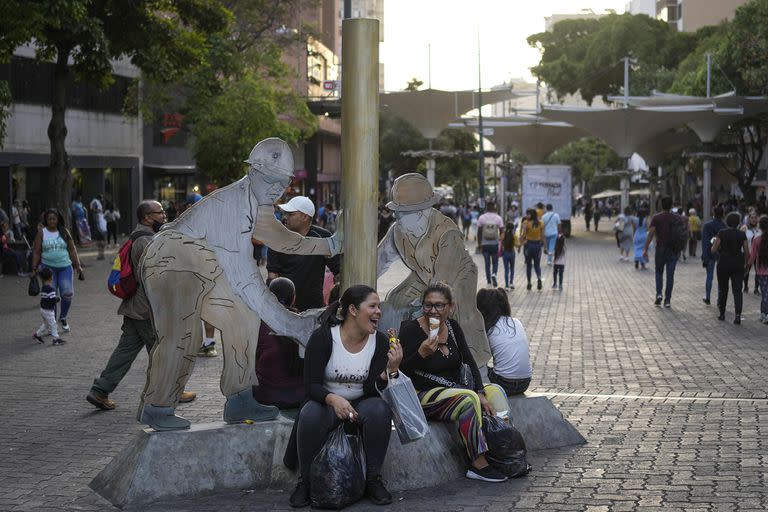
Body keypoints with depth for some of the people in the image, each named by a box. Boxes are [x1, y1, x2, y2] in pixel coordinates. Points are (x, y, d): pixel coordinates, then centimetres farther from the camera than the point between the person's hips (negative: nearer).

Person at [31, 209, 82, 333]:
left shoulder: (64, 232, 7)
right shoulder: (41, 232, 3)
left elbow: (72, 250, 10)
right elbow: (36, 252, 3)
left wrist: (78, 265, 5)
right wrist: (34, 269, -2)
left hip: (65, 267, 1)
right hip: (48, 267, -1)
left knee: (67, 293, -7)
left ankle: (63, 318, 17)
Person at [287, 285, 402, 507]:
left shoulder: (380, 341, -5)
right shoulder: (323, 337, -14)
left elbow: (371, 390, -9)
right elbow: (311, 385, -17)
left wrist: (392, 369, -28)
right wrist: (334, 399, -37)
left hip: (362, 403, 2)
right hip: (327, 402, -2)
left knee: (379, 410, -31)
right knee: (311, 415, -34)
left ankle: (373, 480, -16)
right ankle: (304, 481, -15)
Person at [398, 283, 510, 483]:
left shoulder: (453, 327, 7)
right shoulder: (411, 330, -13)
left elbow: (469, 363, 4)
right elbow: (402, 372, -17)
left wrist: (480, 393, -9)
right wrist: (422, 354, -33)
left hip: (453, 390, 7)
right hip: (421, 395, -7)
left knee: (494, 390, -10)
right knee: (468, 399, -30)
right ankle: (478, 465, -24)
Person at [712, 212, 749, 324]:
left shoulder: (722, 233, -8)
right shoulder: (742, 234, -2)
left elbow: (714, 249, -8)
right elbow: (747, 252, 0)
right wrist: (745, 263, 15)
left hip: (724, 263, -1)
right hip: (738, 264, 1)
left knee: (723, 289, 14)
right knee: (737, 290, 1)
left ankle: (722, 314, 21)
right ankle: (738, 314, -15)